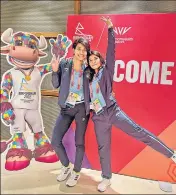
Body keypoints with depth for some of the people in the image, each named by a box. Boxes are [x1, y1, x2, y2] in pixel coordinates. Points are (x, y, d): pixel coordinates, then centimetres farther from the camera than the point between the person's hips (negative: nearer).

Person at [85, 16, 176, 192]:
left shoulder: (106, 70, 3)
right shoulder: (88, 76, 14)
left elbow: (111, 52, -7)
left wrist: (110, 30, -11)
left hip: (112, 111, -4)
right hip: (98, 117, 4)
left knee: (138, 132, -11)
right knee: (103, 148, 12)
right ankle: (106, 178, 28)